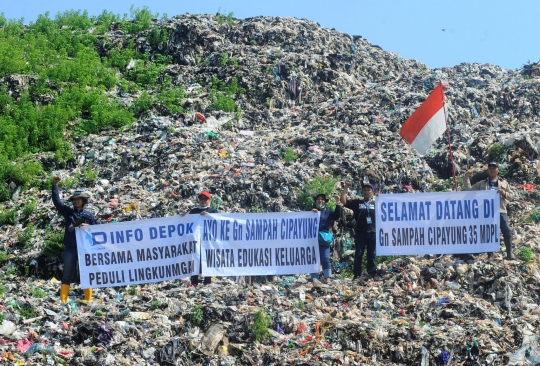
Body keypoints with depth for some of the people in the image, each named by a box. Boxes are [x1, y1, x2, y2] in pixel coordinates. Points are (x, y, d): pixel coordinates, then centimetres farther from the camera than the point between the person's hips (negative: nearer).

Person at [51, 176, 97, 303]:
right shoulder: (68, 212, 8)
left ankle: (88, 300, 7)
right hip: (70, 249, 1)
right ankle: (63, 300, 3)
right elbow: (57, 201, -2)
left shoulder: (89, 215, 7)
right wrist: (55, 185, -12)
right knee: (67, 275, 2)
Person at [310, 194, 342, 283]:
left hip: (324, 239, -1)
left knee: (325, 258, -6)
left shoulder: (328, 212, 14)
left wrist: (338, 203, -12)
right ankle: (314, 278, 3)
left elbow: (337, 216, -1)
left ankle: (328, 278, -9)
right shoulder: (311, 211, 14)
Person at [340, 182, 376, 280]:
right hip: (360, 233, 0)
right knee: (358, 254, 0)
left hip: (373, 233, 0)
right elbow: (343, 201, -1)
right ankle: (357, 274, 2)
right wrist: (346, 188, -7)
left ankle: (372, 274, 10)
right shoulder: (357, 203, 8)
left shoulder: (376, 204, 9)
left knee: (372, 254, 5)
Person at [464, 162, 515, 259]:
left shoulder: (504, 183, 14)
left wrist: (504, 194, -9)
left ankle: (509, 253, 6)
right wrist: (466, 177, 1)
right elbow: (469, 189, 10)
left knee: (507, 231, -5)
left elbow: (510, 197, 13)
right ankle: (490, 255, 9)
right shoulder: (482, 184, 14)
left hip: (500, 211, 0)